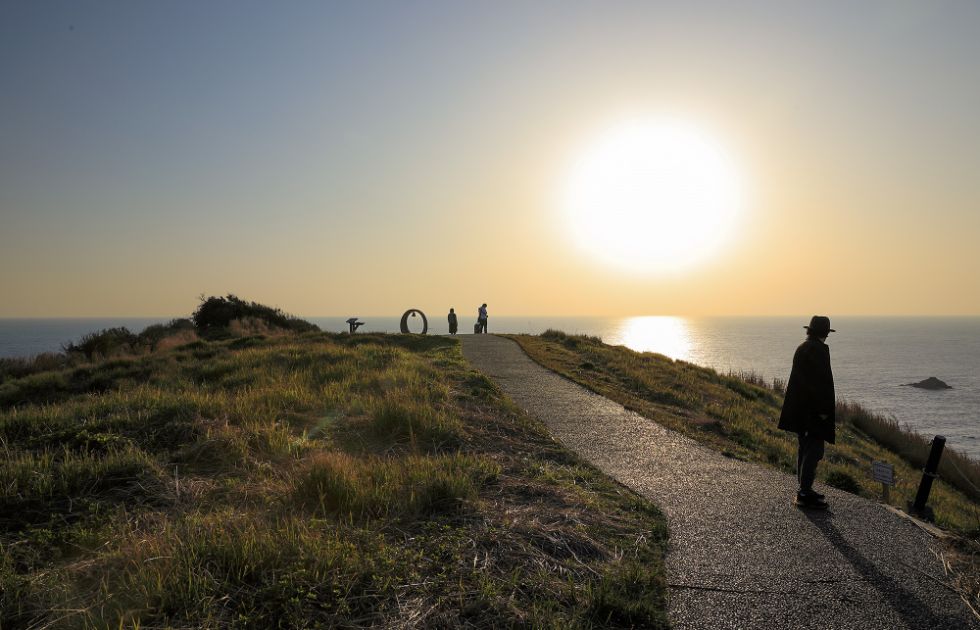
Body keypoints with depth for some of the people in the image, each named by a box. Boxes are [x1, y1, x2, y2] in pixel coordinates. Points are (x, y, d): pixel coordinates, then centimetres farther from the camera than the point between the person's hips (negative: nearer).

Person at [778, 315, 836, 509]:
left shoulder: (801, 348, 12)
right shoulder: (819, 349, -15)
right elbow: (822, 381, -21)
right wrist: (824, 409, -18)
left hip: (799, 408, 9)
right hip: (814, 410, -9)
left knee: (805, 448, 16)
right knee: (814, 450, -4)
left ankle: (804, 489, 25)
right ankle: (805, 493, -2)